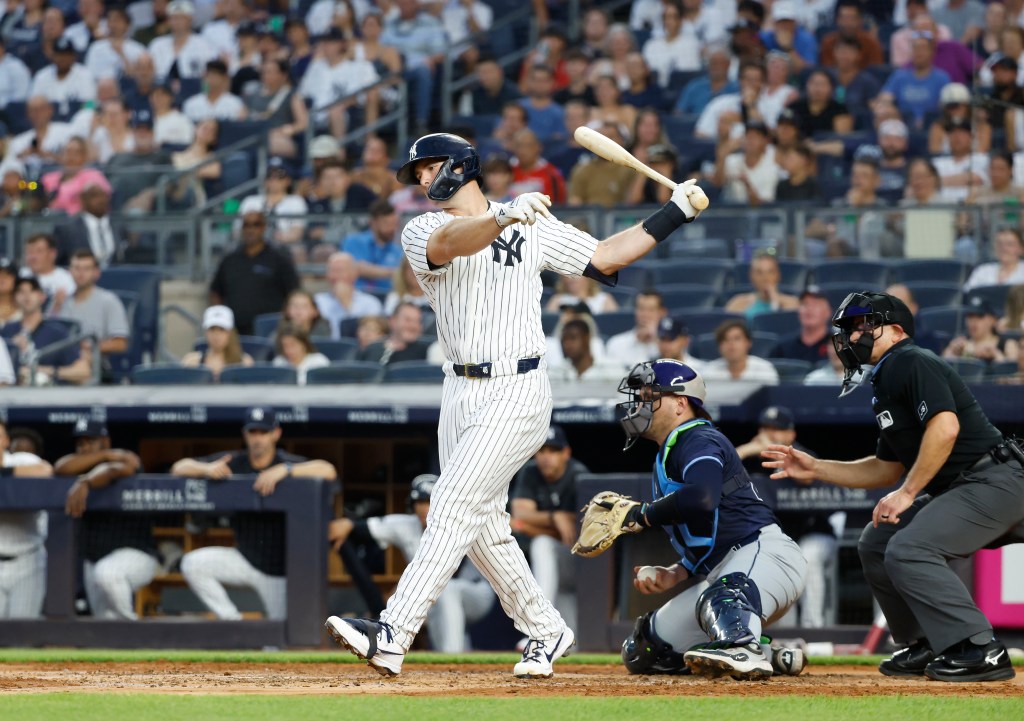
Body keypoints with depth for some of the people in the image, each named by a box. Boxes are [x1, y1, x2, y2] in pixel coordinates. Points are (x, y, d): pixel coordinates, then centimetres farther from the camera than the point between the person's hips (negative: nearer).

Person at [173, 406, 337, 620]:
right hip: (245, 560, 3)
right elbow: (179, 468, -3)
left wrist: (284, 470, -41)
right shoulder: (233, 463, -3)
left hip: (278, 569, -3)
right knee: (192, 564, -20)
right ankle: (230, 620, -9)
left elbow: (328, 471, -31)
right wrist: (206, 469, -25)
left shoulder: (287, 463, -13)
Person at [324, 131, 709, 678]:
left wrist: (675, 213, 6)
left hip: (517, 392, -4)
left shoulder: (535, 229, 5)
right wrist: (504, 216, -41)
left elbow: (606, 257, 11)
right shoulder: (422, 231, 2)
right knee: (482, 527, 9)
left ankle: (392, 636, -21)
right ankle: (545, 631, 27)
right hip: (461, 392, 4)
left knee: (452, 509, -14)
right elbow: (452, 242, -21)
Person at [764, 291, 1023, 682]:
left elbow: (945, 427, -26)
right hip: (957, 489, 11)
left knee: (907, 550, -23)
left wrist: (907, 493, -22)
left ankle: (980, 650, -21)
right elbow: (887, 469, 25)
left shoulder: (913, 363, -11)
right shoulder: (886, 380, 19)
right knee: (876, 543, 14)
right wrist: (815, 469, 19)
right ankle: (928, 648, 18)